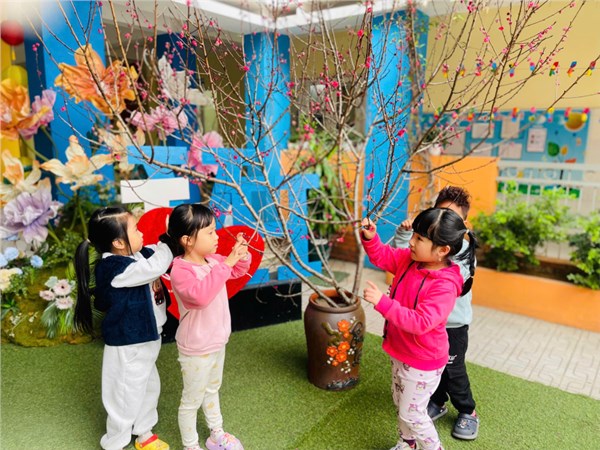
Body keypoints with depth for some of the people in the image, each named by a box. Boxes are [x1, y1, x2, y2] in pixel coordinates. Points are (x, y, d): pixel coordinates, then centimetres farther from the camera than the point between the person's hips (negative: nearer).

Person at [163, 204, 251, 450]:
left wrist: (241, 254, -10)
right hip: (196, 350, -8)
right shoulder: (181, 271, -28)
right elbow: (201, 294, -46)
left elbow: (238, 271, 12)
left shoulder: (212, 260, -4)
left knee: (212, 390, 28)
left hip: (217, 342, 9)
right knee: (192, 400, 13)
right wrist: (226, 263, -42)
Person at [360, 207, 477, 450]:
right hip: (401, 352, 8)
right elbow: (383, 257, 5)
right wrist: (370, 238, -16)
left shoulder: (444, 286, -31)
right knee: (400, 403, 26)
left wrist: (382, 302, -42)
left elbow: (420, 322, -36)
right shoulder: (409, 259, -8)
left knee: (411, 413, 9)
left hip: (423, 361, -8)